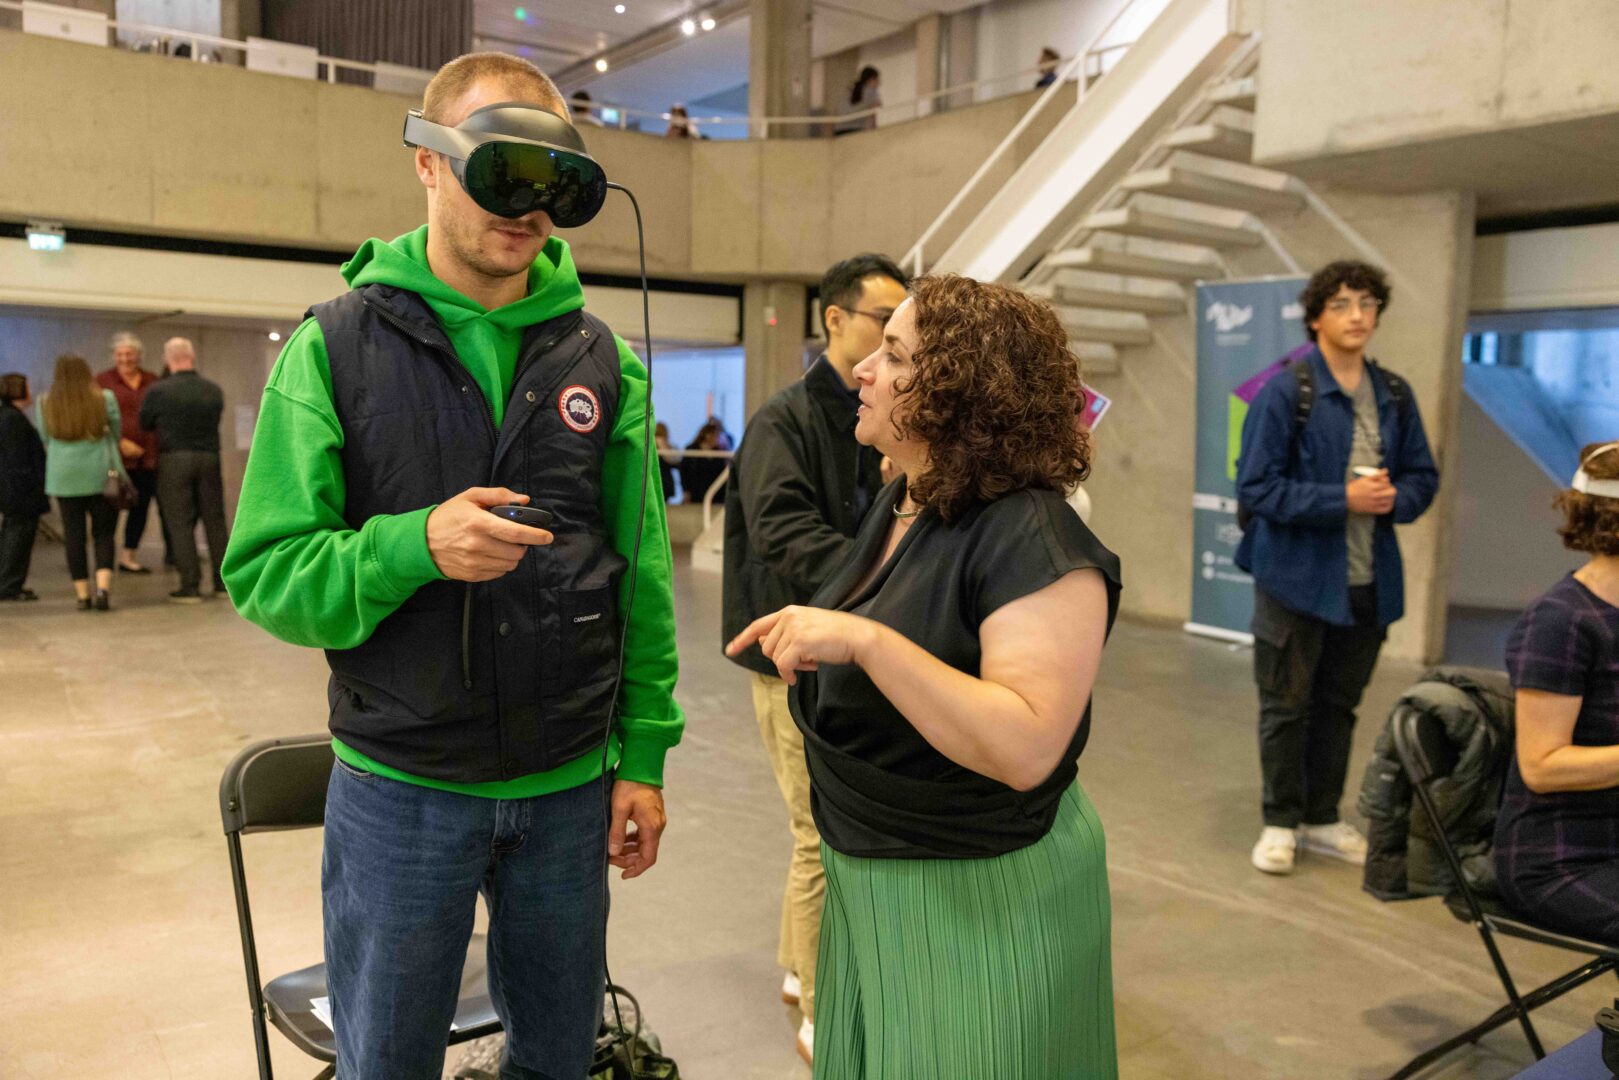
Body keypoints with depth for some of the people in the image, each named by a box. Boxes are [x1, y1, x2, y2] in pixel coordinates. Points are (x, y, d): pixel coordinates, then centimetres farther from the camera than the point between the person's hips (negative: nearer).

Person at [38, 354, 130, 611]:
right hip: (101, 475, -1)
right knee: (103, 532, 5)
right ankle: (103, 587, -12)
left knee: (73, 534, 8)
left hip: (63, 477, 1)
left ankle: (82, 594, 10)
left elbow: (45, 440, 8)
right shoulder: (105, 398, -5)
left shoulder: (45, 404, 1)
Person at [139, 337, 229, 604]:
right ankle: (224, 582, 15)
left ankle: (190, 586, 1)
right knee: (215, 520, 10)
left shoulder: (158, 392, -7)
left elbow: (145, 424, 5)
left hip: (174, 460, -3)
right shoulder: (214, 390, 1)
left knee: (181, 524, 2)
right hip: (209, 458, 3)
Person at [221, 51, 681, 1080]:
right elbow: (264, 573, -9)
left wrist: (644, 752, 0)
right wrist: (416, 545, -27)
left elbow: (641, 572, 2)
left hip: (569, 787, 2)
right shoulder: (336, 346, -6)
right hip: (401, 790, -2)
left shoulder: (600, 358, 0)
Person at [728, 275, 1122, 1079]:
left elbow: (1025, 749, -34)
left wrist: (863, 640, -36)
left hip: (983, 897, -8)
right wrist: (809, 643, 4)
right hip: (870, 876, 9)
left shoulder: (1034, 542, -23)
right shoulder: (896, 503, 4)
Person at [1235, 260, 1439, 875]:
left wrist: (1396, 499, -10)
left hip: (1369, 580, 5)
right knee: (1286, 704, 5)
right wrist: (1343, 499, -20)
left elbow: (1423, 476, 13)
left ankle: (1321, 819, 29)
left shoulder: (1395, 395, 7)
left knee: (1339, 704, 15)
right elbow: (1257, 486, -14)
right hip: (1296, 575, -5)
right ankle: (1281, 823, 20)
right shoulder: (1284, 392, -10)